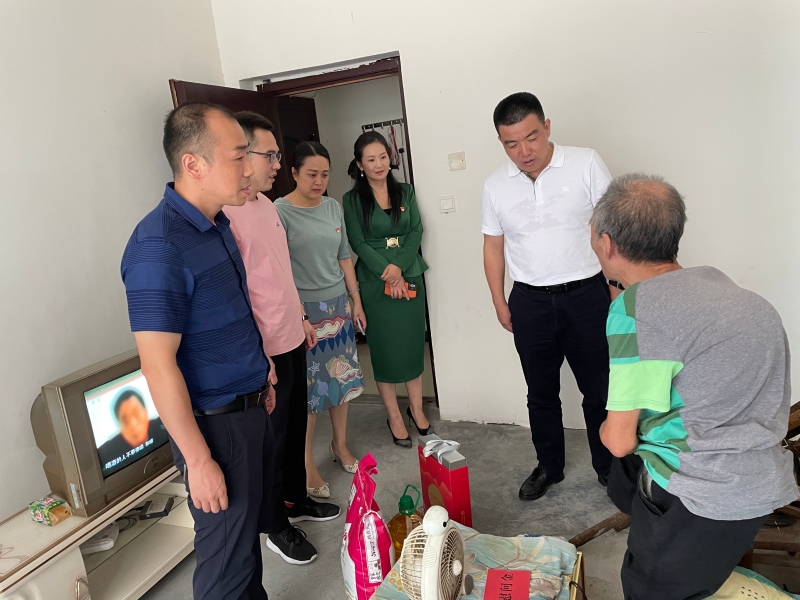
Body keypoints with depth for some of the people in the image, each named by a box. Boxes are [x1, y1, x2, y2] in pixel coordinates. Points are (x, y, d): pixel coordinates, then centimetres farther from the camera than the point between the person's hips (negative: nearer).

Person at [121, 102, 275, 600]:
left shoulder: (219, 224, 5)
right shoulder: (159, 246, -23)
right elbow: (158, 367, -23)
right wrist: (199, 460, -20)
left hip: (250, 407, 8)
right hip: (215, 424, -8)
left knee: (251, 527, 24)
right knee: (227, 557, 9)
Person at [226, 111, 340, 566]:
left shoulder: (266, 203, 9)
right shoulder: (227, 213, -20)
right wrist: (258, 355, -22)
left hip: (292, 339, 9)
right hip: (265, 350, -8)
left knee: (296, 426, 21)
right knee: (272, 438, 8)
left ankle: (297, 499, 42)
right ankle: (277, 525, 28)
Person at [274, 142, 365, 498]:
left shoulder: (333, 207, 7)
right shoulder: (280, 212, -12)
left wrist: (356, 301, 11)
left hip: (338, 304, 6)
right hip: (304, 309, -6)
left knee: (341, 378, 13)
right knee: (307, 387, 0)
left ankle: (341, 447, 31)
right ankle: (307, 465, 14)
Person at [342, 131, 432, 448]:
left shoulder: (405, 191, 7)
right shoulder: (352, 199, -2)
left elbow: (416, 232, 0)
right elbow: (358, 243, -8)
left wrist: (399, 266, -13)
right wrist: (387, 273, -17)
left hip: (410, 277, 3)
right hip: (375, 283, -3)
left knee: (414, 344, 9)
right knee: (385, 349, 4)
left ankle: (416, 408, 25)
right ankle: (394, 416, 17)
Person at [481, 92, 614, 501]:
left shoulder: (585, 164, -6)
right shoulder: (496, 186, 2)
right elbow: (493, 246, 9)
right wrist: (499, 303, 7)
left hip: (586, 295, -2)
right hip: (529, 302, 3)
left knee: (599, 389, 8)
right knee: (541, 393, 14)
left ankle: (609, 467, 29)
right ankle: (549, 466, 33)